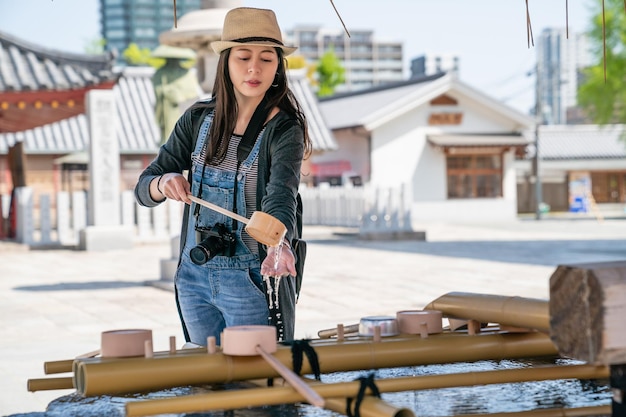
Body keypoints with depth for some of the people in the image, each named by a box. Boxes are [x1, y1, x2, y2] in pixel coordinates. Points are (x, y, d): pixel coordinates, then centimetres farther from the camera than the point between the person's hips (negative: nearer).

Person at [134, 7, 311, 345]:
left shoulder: (284, 129, -11)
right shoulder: (198, 119, 2)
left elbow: (281, 194, -29)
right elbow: (143, 188, 3)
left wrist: (279, 243, -49)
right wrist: (165, 183, -20)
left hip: (253, 280, -4)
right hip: (193, 276, 5)